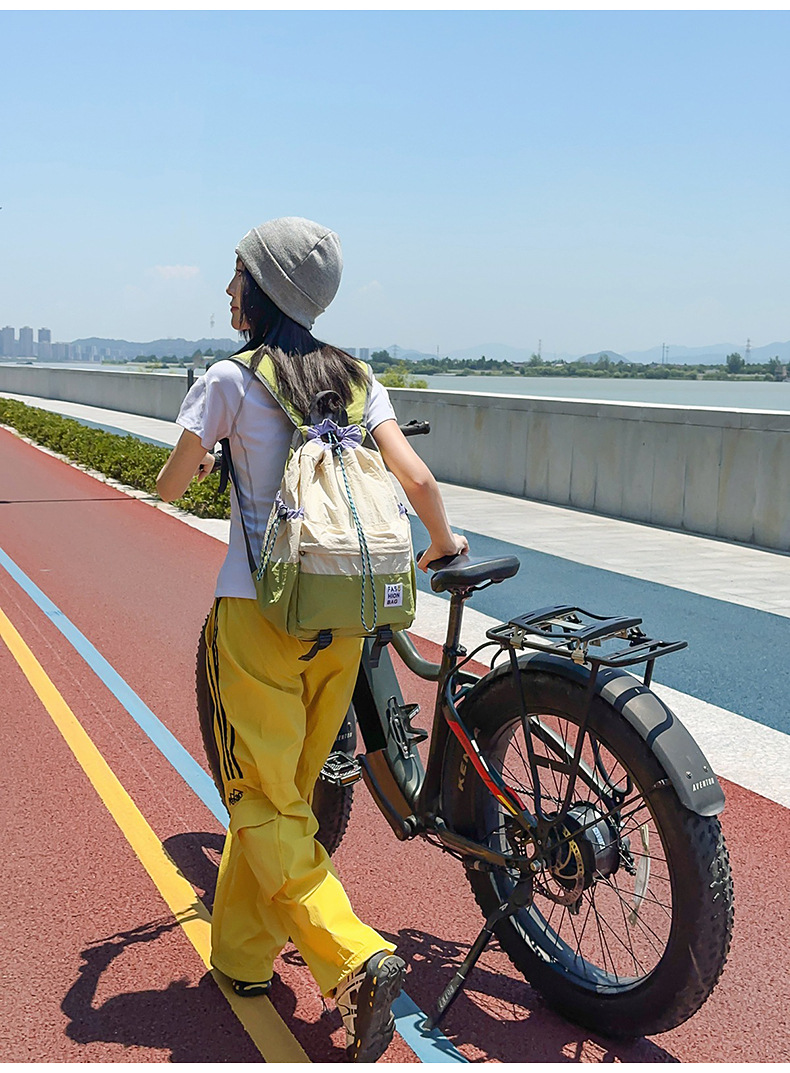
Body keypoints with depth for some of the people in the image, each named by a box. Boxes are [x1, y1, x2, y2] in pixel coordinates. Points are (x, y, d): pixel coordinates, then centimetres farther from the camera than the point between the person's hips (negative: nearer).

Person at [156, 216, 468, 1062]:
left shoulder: (230, 379, -5)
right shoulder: (356, 377, 7)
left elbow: (171, 484, 3)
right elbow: (415, 477, -1)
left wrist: (192, 462, 27)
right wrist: (444, 545, 18)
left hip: (259, 612, -5)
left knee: (263, 803, 6)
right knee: (287, 793, 18)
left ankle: (357, 957, -7)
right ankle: (243, 955, 32)